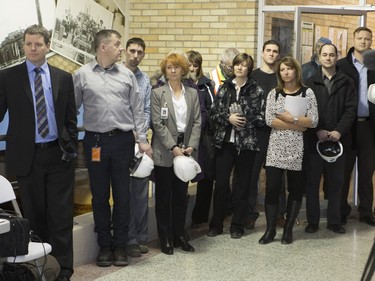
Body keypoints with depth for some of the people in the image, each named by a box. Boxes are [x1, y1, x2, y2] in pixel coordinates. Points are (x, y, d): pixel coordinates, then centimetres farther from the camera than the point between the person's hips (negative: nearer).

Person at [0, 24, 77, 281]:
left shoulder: (63, 78, 6)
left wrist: (72, 149, 3)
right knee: (34, 215, 9)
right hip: (27, 156, -1)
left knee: (61, 215, 1)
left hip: (58, 155, 1)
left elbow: (71, 118, 9)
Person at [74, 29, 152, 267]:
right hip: (95, 141, -1)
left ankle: (120, 245, 17)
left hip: (123, 140, 1)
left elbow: (137, 109, 6)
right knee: (99, 195, 7)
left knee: (122, 194, 5)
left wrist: (143, 140, 1)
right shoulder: (82, 75, 1)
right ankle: (104, 245, 20)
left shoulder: (127, 74, 5)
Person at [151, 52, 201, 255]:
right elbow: (158, 124, -8)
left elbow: (197, 122, 4)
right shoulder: (157, 93, -2)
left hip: (185, 150, 3)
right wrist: (173, 147, -15)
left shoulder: (192, 94, 9)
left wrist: (191, 146, -9)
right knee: (163, 196, 4)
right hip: (164, 152, -3)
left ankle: (180, 235, 19)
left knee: (181, 195, 10)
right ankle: (165, 239, 12)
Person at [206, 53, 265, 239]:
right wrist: (228, 118, -12)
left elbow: (261, 117, -1)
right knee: (221, 183, 2)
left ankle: (238, 226, 16)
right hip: (224, 141, 1)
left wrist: (246, 120, -15)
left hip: (247, 142, -1)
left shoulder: (256, 90, 0)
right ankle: (216, 224, 14)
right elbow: (214, 112, 4)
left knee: (242, 185, 6)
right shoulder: (224, 88, 6)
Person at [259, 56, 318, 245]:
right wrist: (296, 126, -11)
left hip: (297, 149, 0)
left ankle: (288, 229, 17)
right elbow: (269, 120, -6)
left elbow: (313, 121, -4)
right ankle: (270, 230, 6)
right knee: (272, 188, -4)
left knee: (296, 189, 6)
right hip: (276, 148, 1)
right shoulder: (274, 94, 6)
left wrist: (292, 118, -13)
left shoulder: (307, 93, 3)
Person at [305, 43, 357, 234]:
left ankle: (334, 221, 16)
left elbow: (351, 109, 0)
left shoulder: (346, 83, 7)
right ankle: (312, 221, 11)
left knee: (336, 181, 7)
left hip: (338, 138, 1)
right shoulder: (311, 83, 5)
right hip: (315, 139, -1)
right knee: (312, 181, 2)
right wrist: (318, 131, -14)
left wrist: (339, 131, -12)